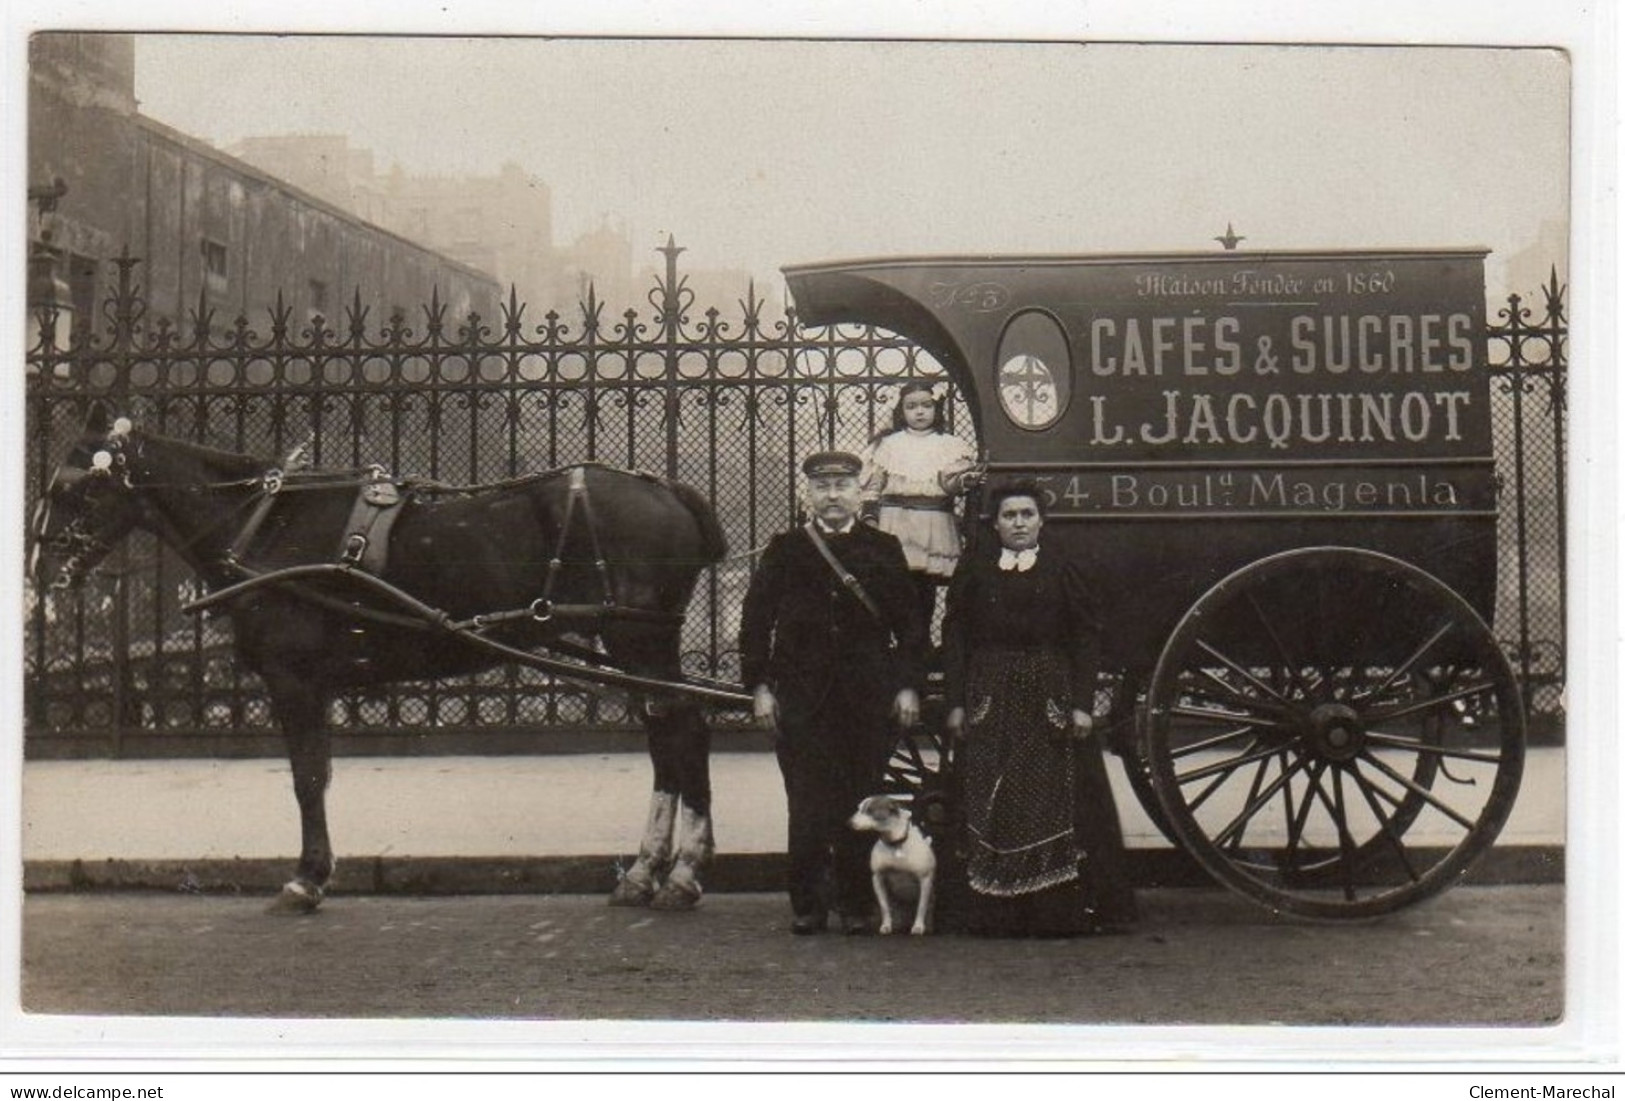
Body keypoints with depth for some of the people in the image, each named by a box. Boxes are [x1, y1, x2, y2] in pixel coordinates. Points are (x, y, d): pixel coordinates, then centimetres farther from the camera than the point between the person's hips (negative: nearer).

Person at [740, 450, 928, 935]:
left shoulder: (885, 549, 9)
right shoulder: (784, 550, 7)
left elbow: (909, 625, 9)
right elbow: (756, 621, 6)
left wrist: (908, 686, 2)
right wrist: (759, 686, -1)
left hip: (868, 698, 1)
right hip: (801, 699, 0)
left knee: (862, 802, 3)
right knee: (808, 806, -2)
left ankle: (857, 903, 14)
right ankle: (807, 905, 9)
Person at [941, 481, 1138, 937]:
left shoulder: (1063, 569, 5)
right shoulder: (973, 571, 8)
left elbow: (1086, 638, 2)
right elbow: (954, 638, 6)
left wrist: (1082, 704, -6)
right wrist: (956, 703, -1)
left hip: (1051, 700, -1)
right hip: (989, 703, 1)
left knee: (1055, 804, -3)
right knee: (990, 808, -1)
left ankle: (1060, 911, 4)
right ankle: (995, 912, 5)